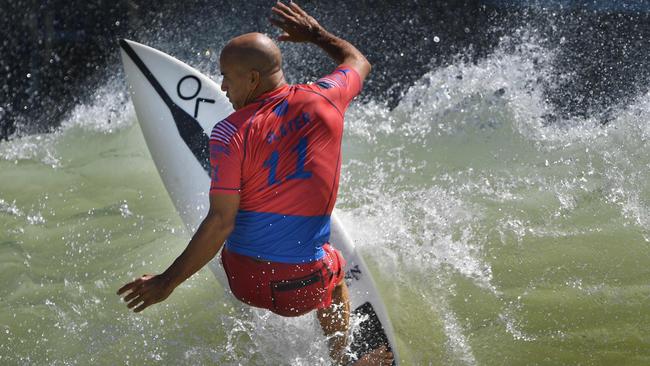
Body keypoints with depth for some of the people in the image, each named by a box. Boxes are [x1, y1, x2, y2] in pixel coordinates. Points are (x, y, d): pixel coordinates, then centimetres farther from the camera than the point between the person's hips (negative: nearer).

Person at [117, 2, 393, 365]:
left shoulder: (231, 134, -16)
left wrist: (167, 282, -11)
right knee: (337, 272, 39)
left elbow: (221, 223, -18)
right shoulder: (325, 99, -7)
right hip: (306, 288, 2)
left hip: (244, 280, -2)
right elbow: (358, 61, 17)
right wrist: (315, 34, 33)